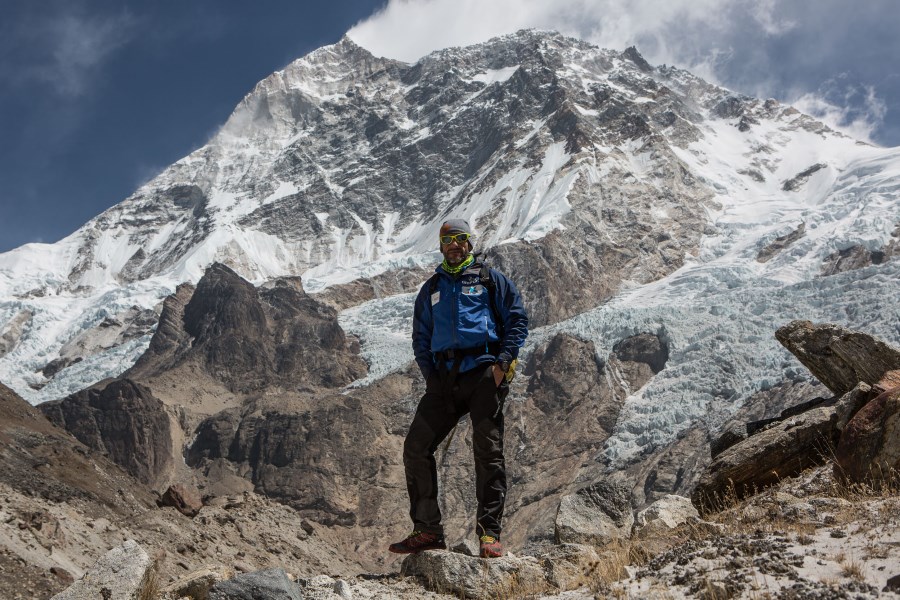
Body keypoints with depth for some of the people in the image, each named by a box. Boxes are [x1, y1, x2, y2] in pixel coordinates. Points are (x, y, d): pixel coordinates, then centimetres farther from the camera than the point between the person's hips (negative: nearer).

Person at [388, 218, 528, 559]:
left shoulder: (490, 279, 12)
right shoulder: (431, 289, 23)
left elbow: (517, 319, 7)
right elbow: (420, 338, 23)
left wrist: (503, 362, -7)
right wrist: (430, 375, 7)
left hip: (483, 372, -4)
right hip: (444, 380, 4)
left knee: (488, 450, -10)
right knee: (416, 447, -3)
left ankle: (489, 534, -6)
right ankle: (427, 530, 5)